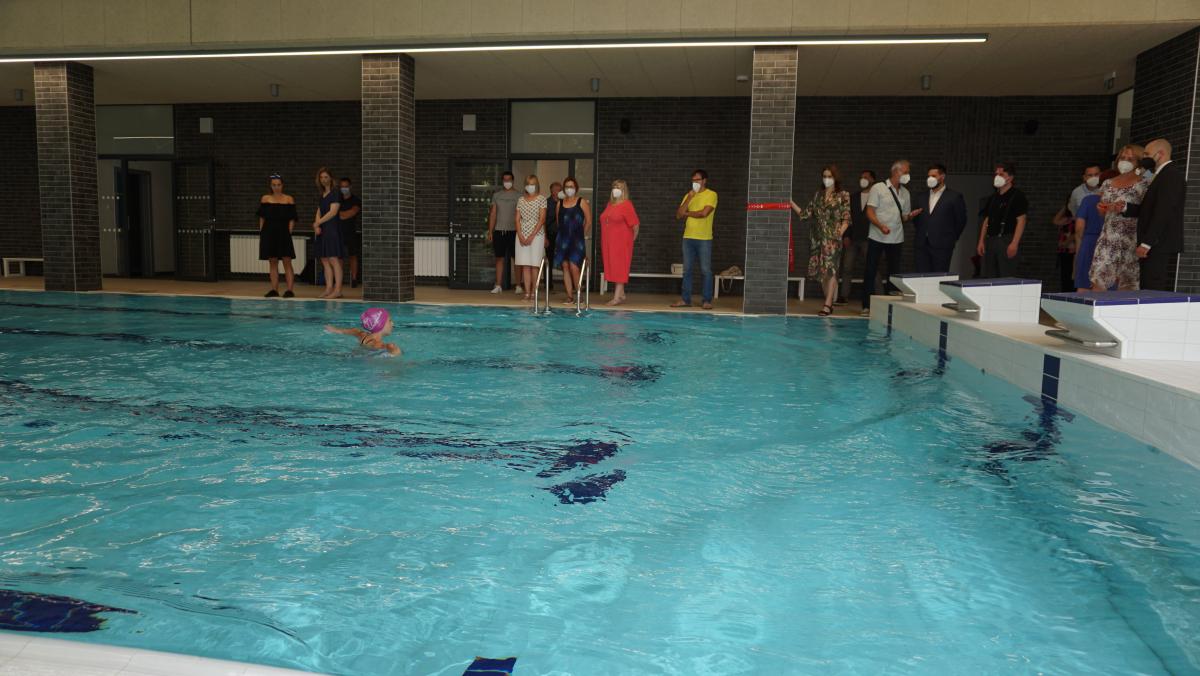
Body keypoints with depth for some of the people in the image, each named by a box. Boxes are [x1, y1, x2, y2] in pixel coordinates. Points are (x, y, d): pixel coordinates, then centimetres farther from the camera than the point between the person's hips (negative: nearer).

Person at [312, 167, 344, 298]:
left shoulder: (335, 193, -5)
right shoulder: (322, 195, 20)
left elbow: (333, 212, -12)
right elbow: (319, 212, 16)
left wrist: (317, 223, -8)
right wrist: (316, 225, -3)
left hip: (332, 228, -8)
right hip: (322, 229, 8)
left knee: (333, 259, -12)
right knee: (325, 260, 5)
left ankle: (338, 290, -13)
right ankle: (329, 289, 6)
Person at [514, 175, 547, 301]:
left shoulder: (541, 199, 0)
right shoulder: (521, 200, 11)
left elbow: (542, 219, -6)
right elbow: (517, 219, 7)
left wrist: (532, 236, -12)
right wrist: (520, 236, -7)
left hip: (536, 235, -3)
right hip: (522, 235, 3)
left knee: (534, 265, -3)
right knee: (525, 265, 0)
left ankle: (533, 293, 1)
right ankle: (527, 293, 1)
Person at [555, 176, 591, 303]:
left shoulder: (582, 202, -1)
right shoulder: (560, 203, 10)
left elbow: (588, 221, 1)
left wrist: (582, 234, 9)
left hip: (577, 239, -4)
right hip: (563, 239, 4)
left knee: (573, 266, -14)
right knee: (565, 266, 2)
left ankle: (578, 293, 0)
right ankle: (569, 296, 7)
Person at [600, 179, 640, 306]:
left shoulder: (626, 205, -9)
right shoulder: (610, 204, 14)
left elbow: (635, 225, -11)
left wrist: (631, 240, -2)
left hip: (621, 243, -7)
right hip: (608, 243, 7)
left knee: (619, 268, -6)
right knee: (612, 268, 9)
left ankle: (617, 297, -7)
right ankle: (621, 294, 19)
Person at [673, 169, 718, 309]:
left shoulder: (711, 195, -2)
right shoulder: (688, 195, 14)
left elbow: (704, 213, -15)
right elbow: (678, 215, 4)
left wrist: (687, 213, 0)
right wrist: (689, 198, -5)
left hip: (704, 239, -5)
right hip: (688, 237, 5)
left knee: (705, 270, -3)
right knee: (687, 270, 5)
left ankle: (707, 300, 2)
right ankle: (685, 299, 9)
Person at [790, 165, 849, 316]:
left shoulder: (843, 195, 1)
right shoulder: (818, 194, 13)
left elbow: (846, 219, -3)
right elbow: (805, 213, 10)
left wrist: (839, 233, -16)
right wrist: (791, 202, 2)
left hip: (832, 238, -5)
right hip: (817, 237, 5)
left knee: (830, 270, -10)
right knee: (821, 271, 5)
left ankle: (827, 305, -12)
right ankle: (830, 302, 14)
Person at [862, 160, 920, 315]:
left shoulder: (905, 193, 12)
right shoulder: (878, 188, -3)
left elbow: (904, 217, 17)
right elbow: (870, 212, -8)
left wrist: (910, 216, -7)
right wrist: (880, 225, -24)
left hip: (896, 239, 5)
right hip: (877, 237, -5)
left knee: (894, 272, 5)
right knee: (871, 272, -1)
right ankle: (867, 306, 5)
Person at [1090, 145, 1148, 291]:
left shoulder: (1143, 184, 0)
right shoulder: (1108, 183, 15)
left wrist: (1125, 208, -19)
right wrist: (1101, 208, 2)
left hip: (1130, 239, -4)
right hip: (1108, 239, 4)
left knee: (1127, 282, -3)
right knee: (1098, 280, -5)